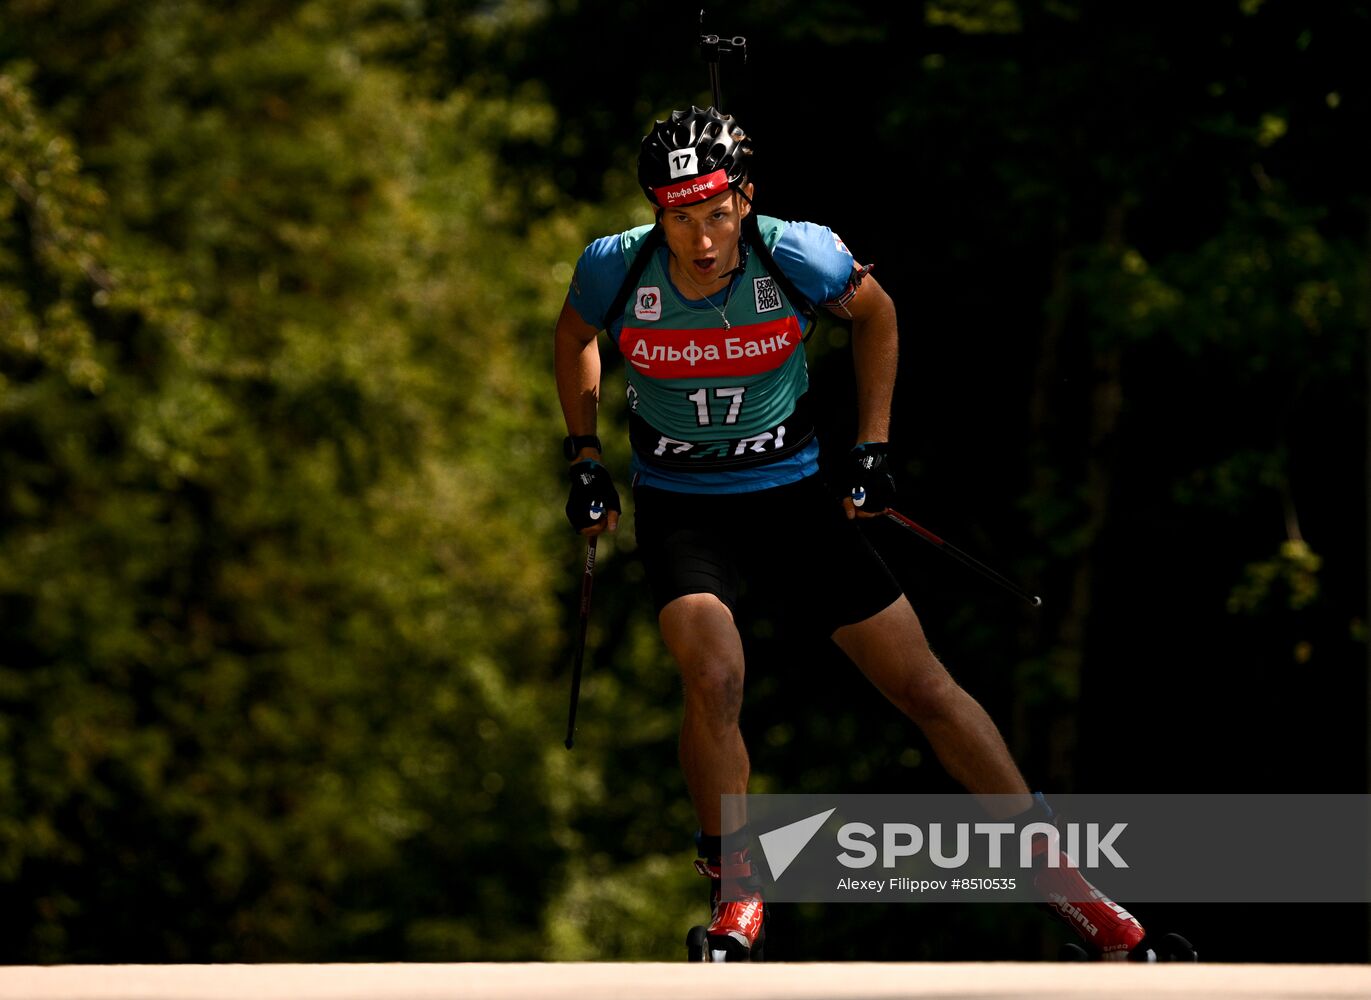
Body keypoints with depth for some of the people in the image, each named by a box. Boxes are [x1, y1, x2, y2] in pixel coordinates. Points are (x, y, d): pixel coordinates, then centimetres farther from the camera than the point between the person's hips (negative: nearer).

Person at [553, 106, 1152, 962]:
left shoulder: (796, 256, -20)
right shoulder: (617, 271, -18)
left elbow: (875, 313, 3)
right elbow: (575, 337, 7)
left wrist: (872, 447, 1)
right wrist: (585, 458, 4)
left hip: (792, 494, 1)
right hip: (681, 506, -1)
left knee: (925, 688, 0)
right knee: (715, 679, -27)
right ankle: (736, 890, -6)